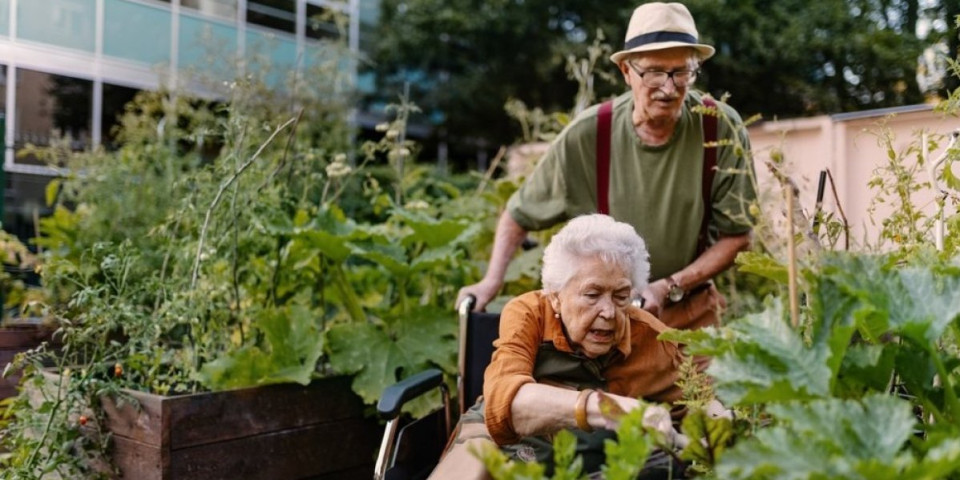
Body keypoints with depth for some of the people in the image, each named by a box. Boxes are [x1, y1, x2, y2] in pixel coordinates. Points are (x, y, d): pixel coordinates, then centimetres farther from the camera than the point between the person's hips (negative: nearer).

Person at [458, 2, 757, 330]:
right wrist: (492, 281, -16)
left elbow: (736, 235, -9)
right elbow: (520, 212, -5)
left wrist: (669, 287, -18)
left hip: (692, 311, 1)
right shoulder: (588, 134, -18)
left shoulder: (722, 128, -17)